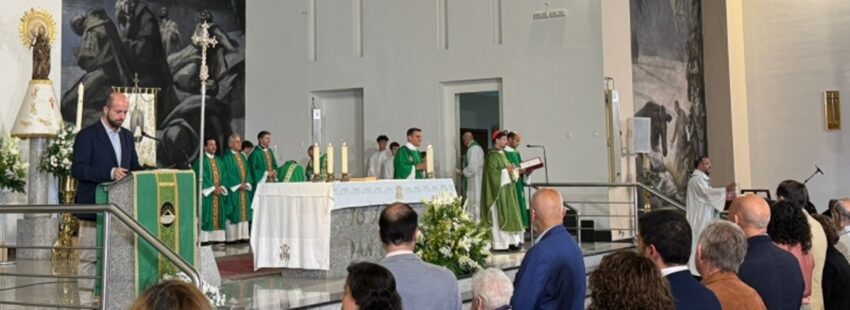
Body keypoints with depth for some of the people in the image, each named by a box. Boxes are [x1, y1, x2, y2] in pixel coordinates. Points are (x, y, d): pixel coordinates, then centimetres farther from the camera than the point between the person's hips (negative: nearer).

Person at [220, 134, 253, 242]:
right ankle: (231, 237, -2)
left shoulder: (242, 157, 16)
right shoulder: (226, 157, -6)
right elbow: (226, 174, -11)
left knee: (244, 213, 6)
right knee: (233, 214, -6)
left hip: (244, 190, 7)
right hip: (232, 190, -7)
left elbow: (247, 172, 13)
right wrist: (238, 185, -15)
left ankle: (243, 235, 9)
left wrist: (247, 184, -4)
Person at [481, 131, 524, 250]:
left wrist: (510, 169, 8)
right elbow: (492, 171, -20)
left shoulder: (501, 153, 18)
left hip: (506, 188, 10)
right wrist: (506, 170, -18)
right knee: (499, 214, -7)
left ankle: (509, 241, 10)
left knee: (508, 213, 7)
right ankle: (500, 243, -5)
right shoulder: (492, 155, -12)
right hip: (498, 189, -10)